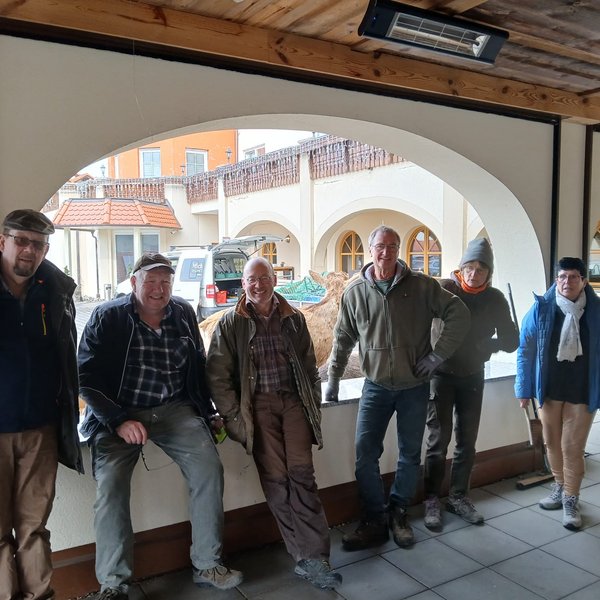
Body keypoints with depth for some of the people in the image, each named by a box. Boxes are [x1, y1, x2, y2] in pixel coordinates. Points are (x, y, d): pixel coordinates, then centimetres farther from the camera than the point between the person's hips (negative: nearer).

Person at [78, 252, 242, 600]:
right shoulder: (107, 318, -5)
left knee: (210, 468, -14)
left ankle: (207, 565, 3)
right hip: (119, 415, -2)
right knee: (110, 484, -22)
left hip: (176, 409, 3)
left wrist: (208, 411, 15)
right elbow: (87, 378, -8)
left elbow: (199, 367, 17)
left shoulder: (184, 314, 6)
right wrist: (119, 421, -18)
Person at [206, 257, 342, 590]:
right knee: (275, 479, -7)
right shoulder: (230, 324, 2)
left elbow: (309, 365, 17)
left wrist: (314, 403, 10)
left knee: (301, 472, -9)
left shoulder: (293, 319, 11)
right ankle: (308, 556, 2)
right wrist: (233, 416, -5)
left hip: (294, 400, 2)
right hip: (257, 404, -2)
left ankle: (312, 557, -3)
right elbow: (218, 375, 0)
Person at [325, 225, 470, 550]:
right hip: (376, 386, 1)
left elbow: (458, 313, -3)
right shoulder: (355, 292, -1)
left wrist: (437, 355, -9)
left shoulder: (421, 285, -6)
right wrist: (333, 381, 6)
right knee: (365, 454, -3)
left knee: (410, 454, 11)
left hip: (414, 386, 0)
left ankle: (398, 513, 31)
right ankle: (374, 521, 13)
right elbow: (343, 339, 7)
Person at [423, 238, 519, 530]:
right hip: (441, 374, -4)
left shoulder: (495, 299, -3)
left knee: (467, 441, 10)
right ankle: (432, 501, 12)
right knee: (438, 440, -2)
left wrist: (484, 345, -15)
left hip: (473, 376, 4)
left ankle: (458, 497, 26)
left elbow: (511, 342, 0)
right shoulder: (444, 290, -13)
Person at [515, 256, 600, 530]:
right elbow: (525, 350, -3)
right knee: (552, 443, 15)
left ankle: (571, 500, 18)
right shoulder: (541, 308, -7)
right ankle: (559, 487, 36)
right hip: (549, 390, 2)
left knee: (572, 447, 2)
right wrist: (524, 389, -4)